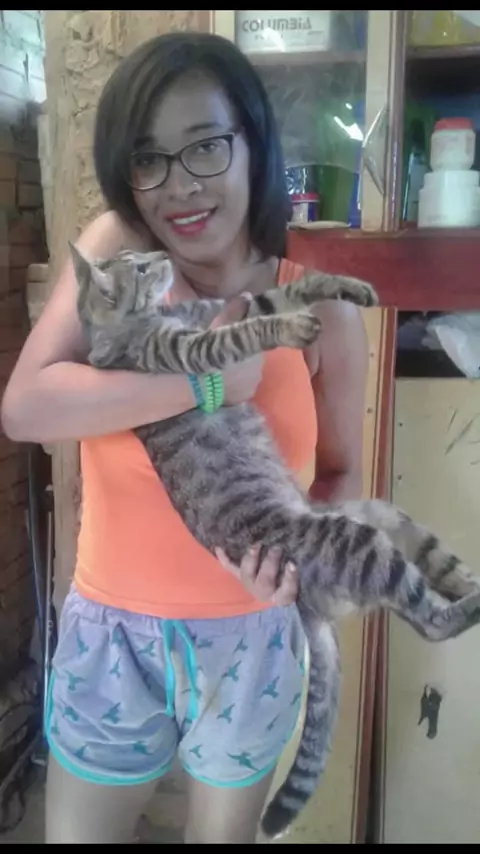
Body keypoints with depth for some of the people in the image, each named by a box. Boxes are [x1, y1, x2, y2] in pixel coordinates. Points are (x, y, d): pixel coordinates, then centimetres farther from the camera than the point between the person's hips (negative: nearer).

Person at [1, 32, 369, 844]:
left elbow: (342, 474, 0)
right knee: (76, 831, 22)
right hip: (113, 627, 0)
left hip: (249, 636, 1)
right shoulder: (113, 250, -12)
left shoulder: (324, 312, -11)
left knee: (224, 831, 26)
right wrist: (210, 378, -30)